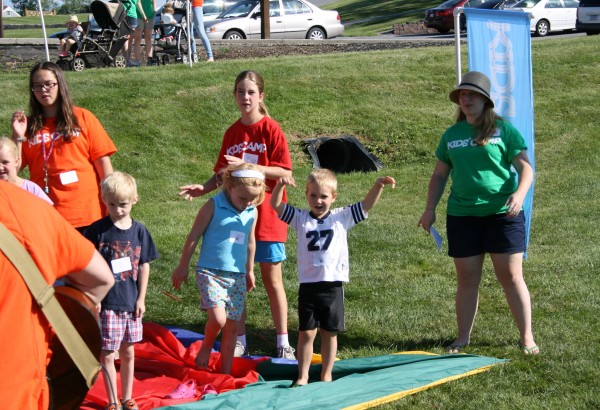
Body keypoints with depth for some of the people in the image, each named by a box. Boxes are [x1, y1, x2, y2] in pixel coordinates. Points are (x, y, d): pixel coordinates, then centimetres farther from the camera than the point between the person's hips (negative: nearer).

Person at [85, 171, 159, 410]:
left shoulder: (138, 231, 0)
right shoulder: (97, 230, -8)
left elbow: (144, 265, 6)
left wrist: (141, 299, 3)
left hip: (131, 302, 3)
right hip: (106, 302, -3)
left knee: (128, 352, 13)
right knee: (107, 354, 2)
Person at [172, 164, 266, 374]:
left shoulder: (252, 212, 5)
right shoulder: (214, 206, -9)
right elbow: (193, 237, -3)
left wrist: (249, 271, 28)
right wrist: (182, 267, 2)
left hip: (237, 276, 5)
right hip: (210, 272, -5)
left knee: (232, 326, 7)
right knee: (218, 319, -21)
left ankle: (226, 371, 17)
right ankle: (205, 348, 9)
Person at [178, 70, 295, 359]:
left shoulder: (271, 130, -7)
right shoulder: (232, 133, 7)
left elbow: (284, 172, -13)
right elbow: (222, 174, 13)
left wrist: (246, 166, -21)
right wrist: (203, 189, -6)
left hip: (267, 216, -4)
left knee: (272, 279, 2)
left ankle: (283, 341, 11)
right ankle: (239, 340, 15)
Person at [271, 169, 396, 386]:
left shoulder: (342, 217, 4)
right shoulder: (301, 218, 4)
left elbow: (366, 205, 0)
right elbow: (276, 205, -3)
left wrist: (379, 186, -16)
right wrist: (280, 185, -21)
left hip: (333, 284, 0)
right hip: (308, 285, 0)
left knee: (330, 333, 9)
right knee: (306, 332, 2)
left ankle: (326, 375, 20)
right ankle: (302, 376, 11)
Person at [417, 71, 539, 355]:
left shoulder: (503, 129, -1)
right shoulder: (452, 135, 10)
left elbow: (525, 167, -3)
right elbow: (440, 175, 18)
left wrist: (519, 194, -21)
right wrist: (430, 209, 9)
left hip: (502, 213, -3)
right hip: (462, 215, 3)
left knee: (511, 276, -1)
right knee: (467, 278, 7)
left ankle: (527, 337, 7)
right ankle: (463, 337, 17)